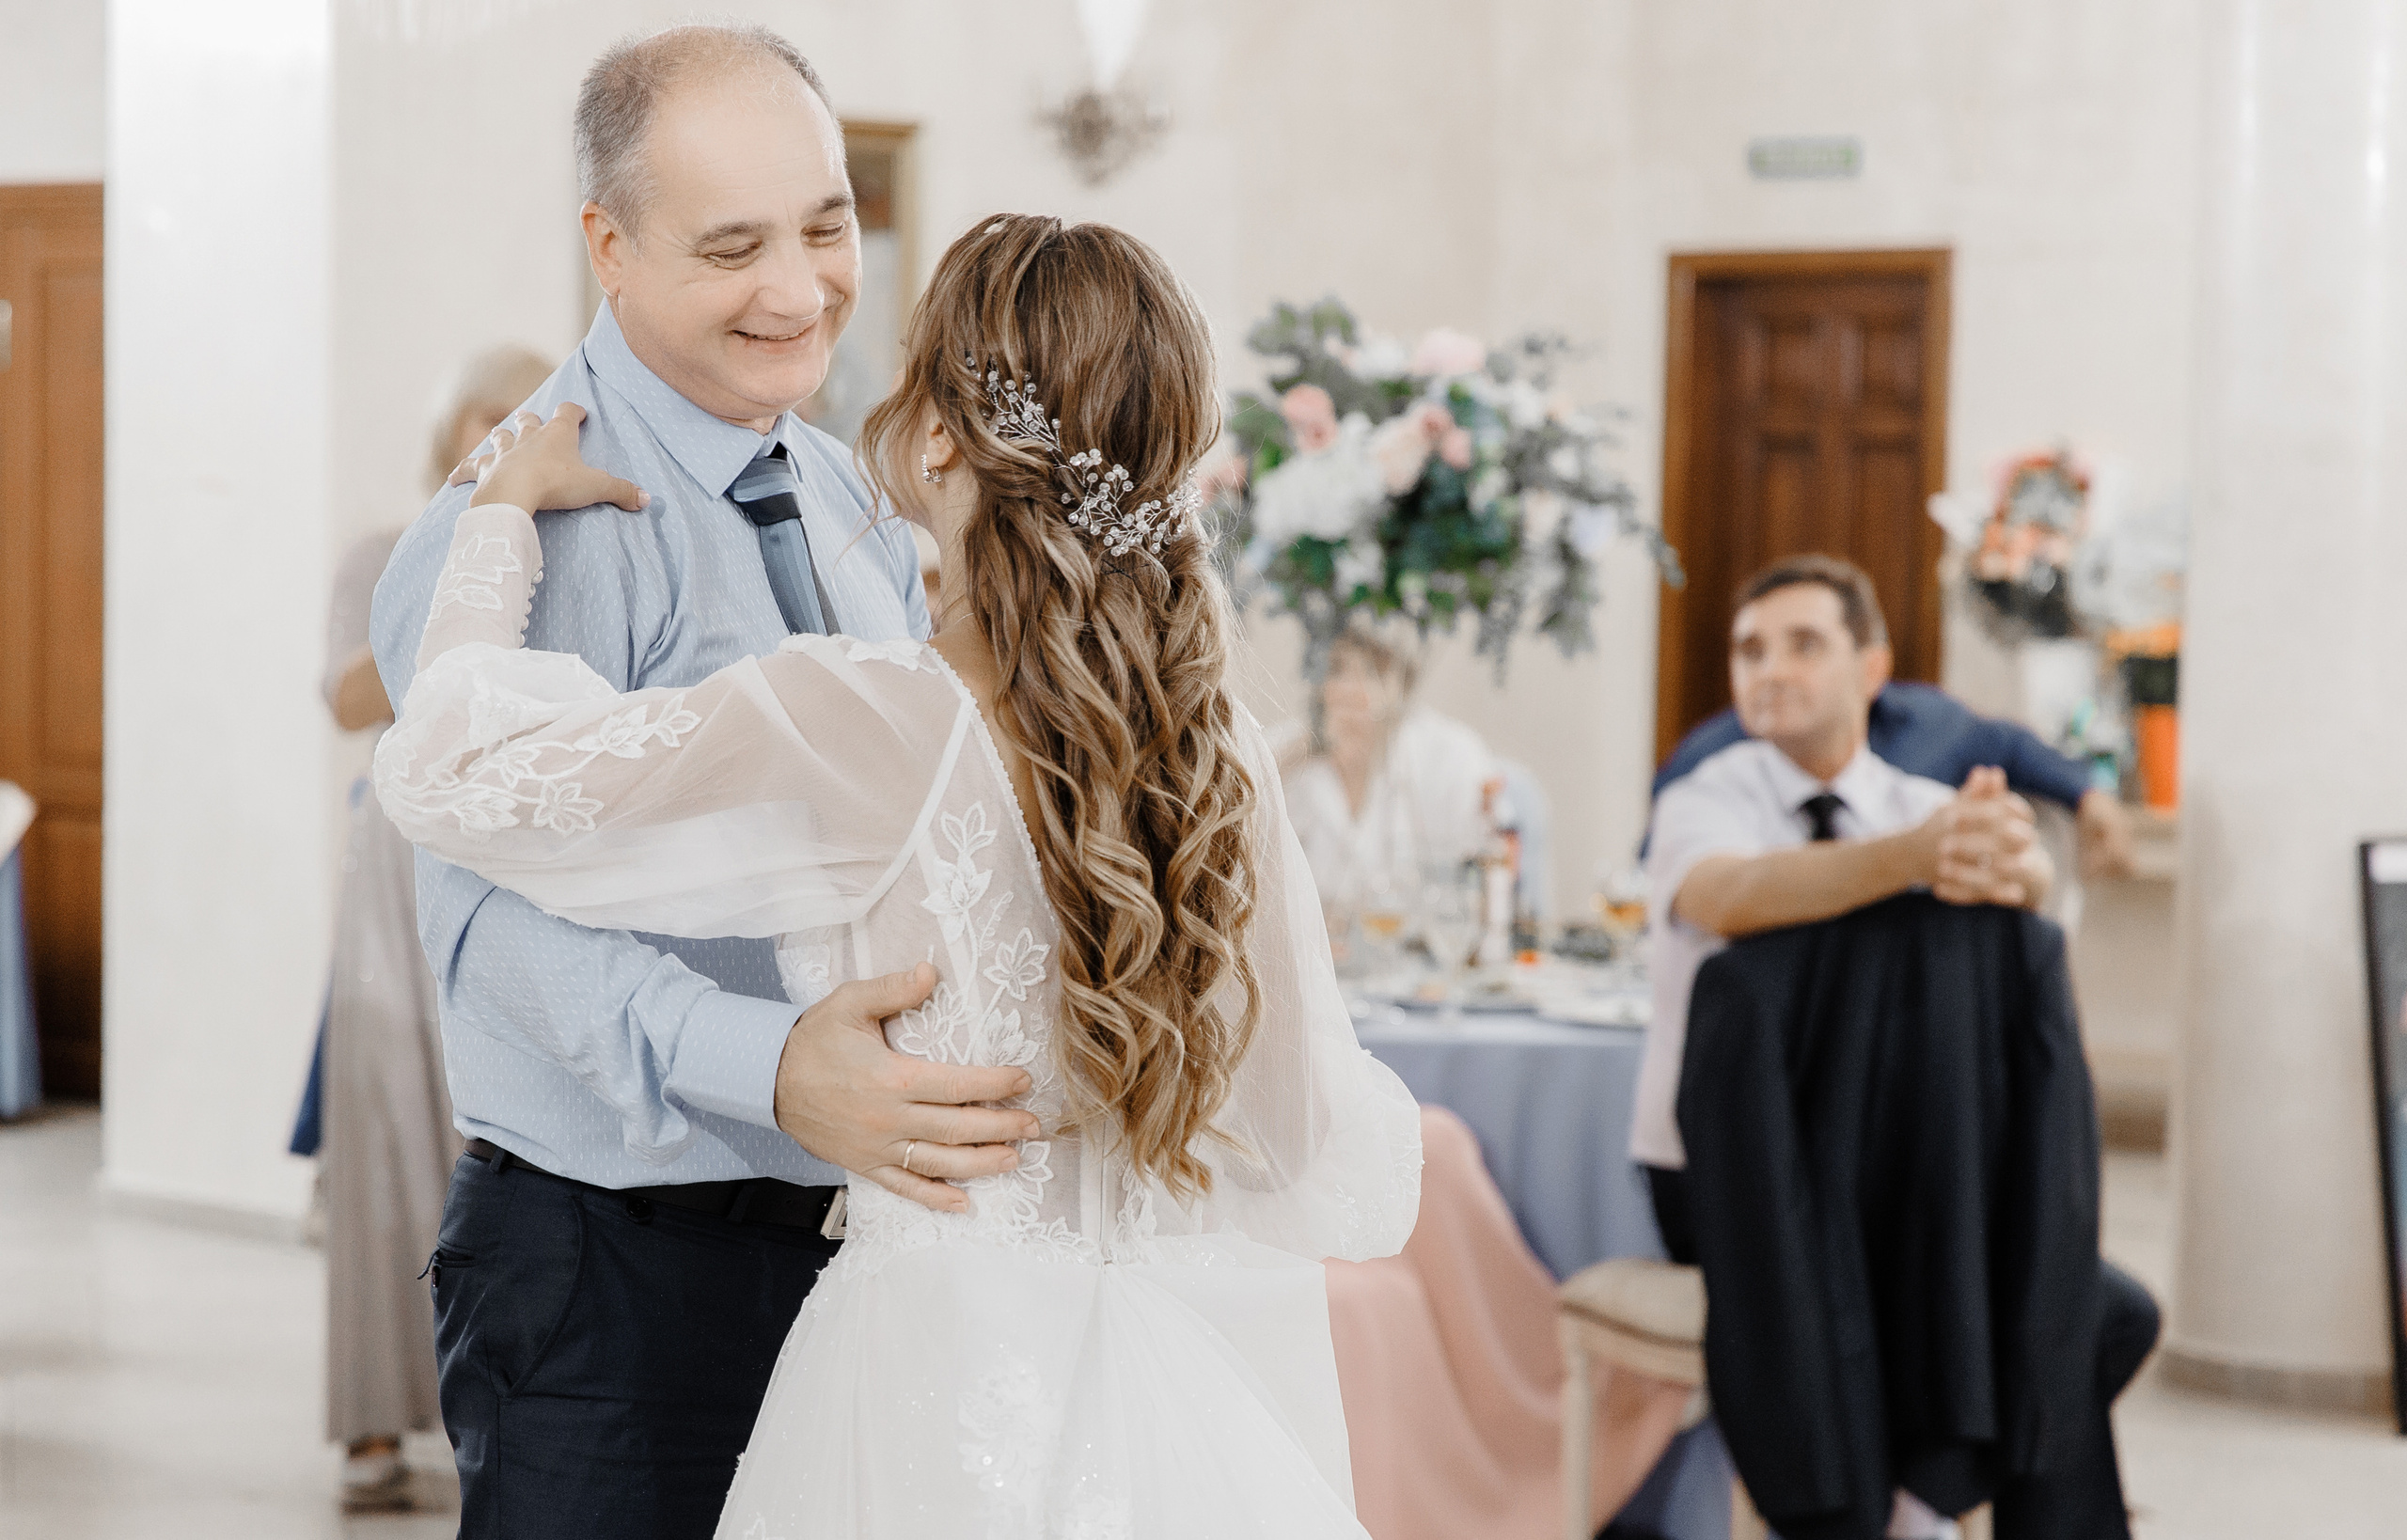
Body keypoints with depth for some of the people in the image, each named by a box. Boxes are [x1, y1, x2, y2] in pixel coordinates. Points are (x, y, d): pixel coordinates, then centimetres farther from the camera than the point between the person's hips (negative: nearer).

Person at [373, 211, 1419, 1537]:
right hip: (1213, 1407, 4)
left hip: (959, 1402, -4)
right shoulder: (1227, 755, -4)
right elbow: (1347, 1175, 1)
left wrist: (503, 507, 6)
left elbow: (448, 765, -10)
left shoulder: (854, 730, -17)